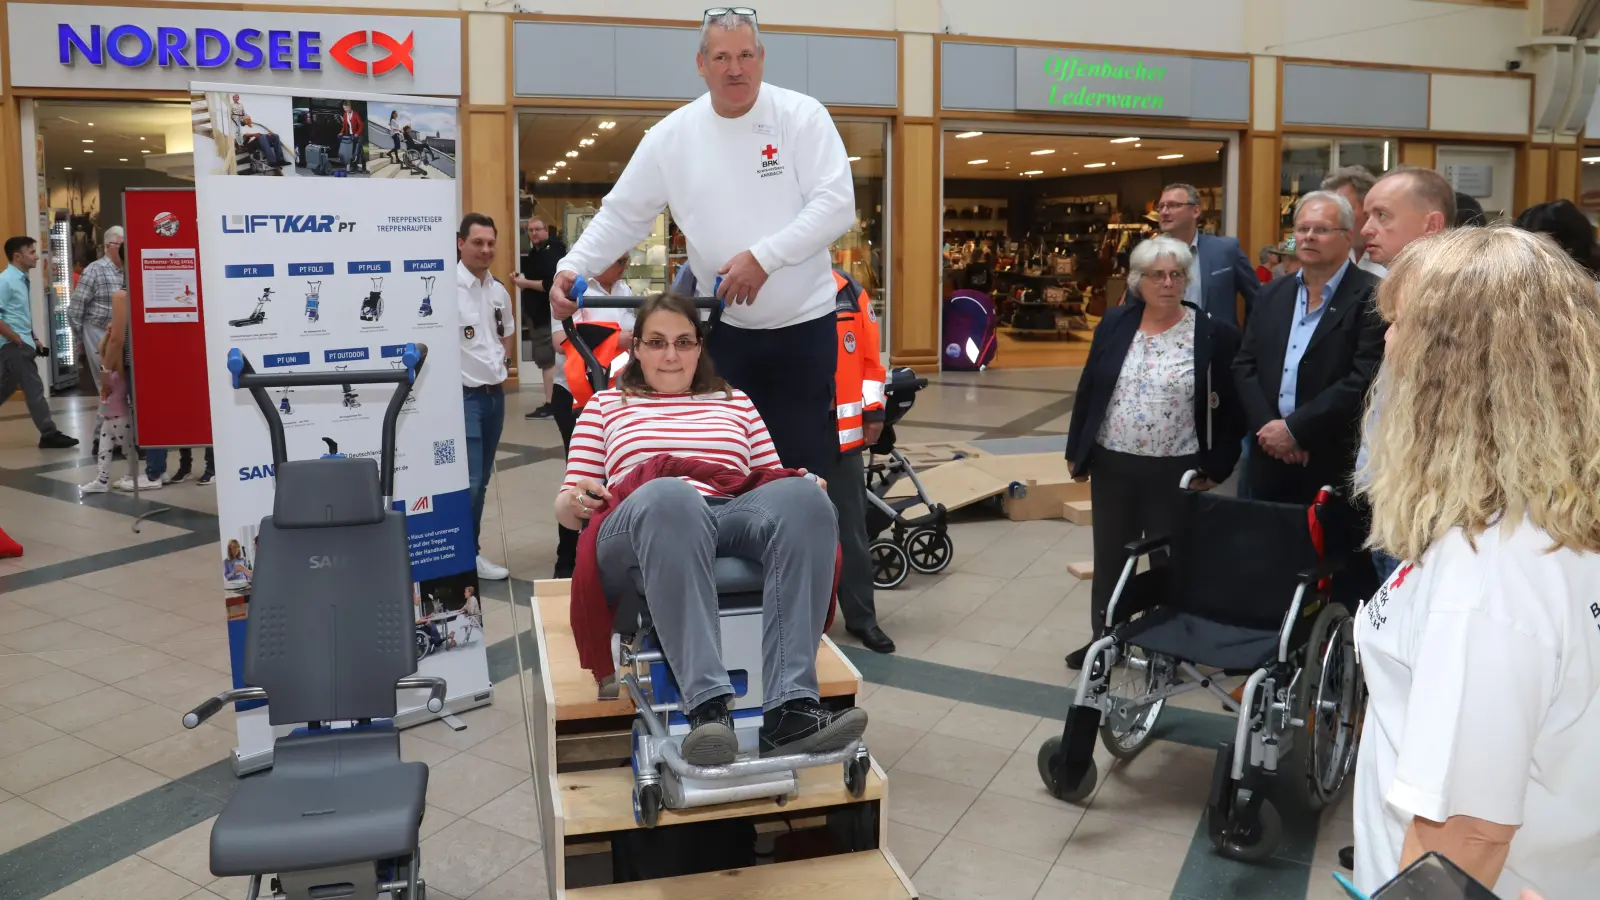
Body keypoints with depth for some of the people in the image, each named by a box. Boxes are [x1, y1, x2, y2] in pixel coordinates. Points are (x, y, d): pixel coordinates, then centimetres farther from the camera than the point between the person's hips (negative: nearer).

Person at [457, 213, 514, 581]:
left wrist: (500, 363, 11)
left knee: (482, 480, 14)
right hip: (463, 395, -8)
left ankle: (472, 551, 24)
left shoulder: (499, 291, 11)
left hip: (495, 393, 8)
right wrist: (460, 372, -16)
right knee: (468, 481, -9)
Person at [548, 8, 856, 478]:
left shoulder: (802, 116, -6)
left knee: (804, 461, 5)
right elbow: (622, 214, 5)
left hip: (803, 322, -2)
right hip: (723, 326, 2)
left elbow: (837, 205, -13)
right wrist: (572, 267, -10)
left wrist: (764, 257, -22)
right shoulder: (672, 134, 1)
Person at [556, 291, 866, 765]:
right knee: (669, 497, -41)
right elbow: (567, 504, 21)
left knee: (802, 496, -34)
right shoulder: (606, 405, 27)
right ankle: (708, 705, -48)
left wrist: (802, 482, 2)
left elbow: (772, 480, 26)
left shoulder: (735, 401, 32)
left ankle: (790, 707, -43)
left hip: (735, 518, 2)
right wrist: (575, 501, -3)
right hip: (641, 525, -2)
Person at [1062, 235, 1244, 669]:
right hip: (1112, 464, 3)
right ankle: (1104, 640, 31)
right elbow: (1088, 389, 7)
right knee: (1109, 559, 14)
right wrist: (1076, 451, 7)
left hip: (1175, 471, -3)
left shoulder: (1214, 333, -7)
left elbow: (1233, 406, -4)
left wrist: (1215, 469, -5)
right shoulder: (1114, 323, 2)